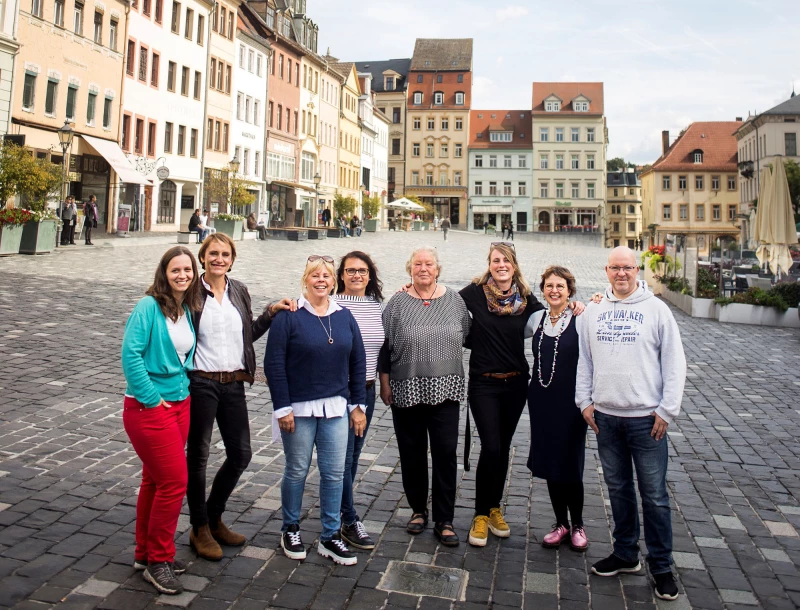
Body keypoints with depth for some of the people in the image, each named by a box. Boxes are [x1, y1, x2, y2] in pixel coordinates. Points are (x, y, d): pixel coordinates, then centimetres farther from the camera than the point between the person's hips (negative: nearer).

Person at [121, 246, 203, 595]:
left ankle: (146, 554, 30)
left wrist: (184, 389, 7)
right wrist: (152, 398, -18)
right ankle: (158, 560, 11)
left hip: (179, 405, 7)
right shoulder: (149, 306, -14)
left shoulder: (189, 311, 7)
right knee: (174, 481, -6)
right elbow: (130, 354, -20)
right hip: (148, 409, -7)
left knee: (156, 481, 16)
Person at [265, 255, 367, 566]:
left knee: (334, 473, 7)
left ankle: (330, 537, 20)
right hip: (299, 408, -4)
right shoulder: (288, 316, -7)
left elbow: (357, 362, 10)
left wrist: (358, 405, 7)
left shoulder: (344, 317, 6)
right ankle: (290, 529, 29)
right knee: (296, 471, 9)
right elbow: (274, 364, -9)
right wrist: (282, 408, -12)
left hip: (335, 408, 4)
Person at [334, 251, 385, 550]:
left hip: (367, 389, 6)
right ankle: (350, 521, 8)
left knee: (354, 452, 16)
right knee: (344, 455, -1)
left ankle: (339, 504, 33)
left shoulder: (376, 304, 7)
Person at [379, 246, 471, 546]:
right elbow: (384, 346, 1)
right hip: (406, 390, 0)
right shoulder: (397, 303, 0)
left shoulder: (454, 300, 4)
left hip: (445, 389, 1)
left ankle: (444, 520, 14)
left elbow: (468, 336, 13)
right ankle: (418, 509, 30)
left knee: (445, 453, 1)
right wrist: (385, 383, 0)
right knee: (412, 453, 10)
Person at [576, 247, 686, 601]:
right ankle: (626, 554, 30)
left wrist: (667, 410, -7)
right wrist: (584, 401, 5)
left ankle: (661, 566, 17)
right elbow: (584, 360, 13)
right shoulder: (594, 312, 8)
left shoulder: (656, 310, -2)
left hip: (646, 418, -3)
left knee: (654, 495, 3)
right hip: (605, 416, 4)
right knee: (618, 488, 14)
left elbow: (674, 363, -2)